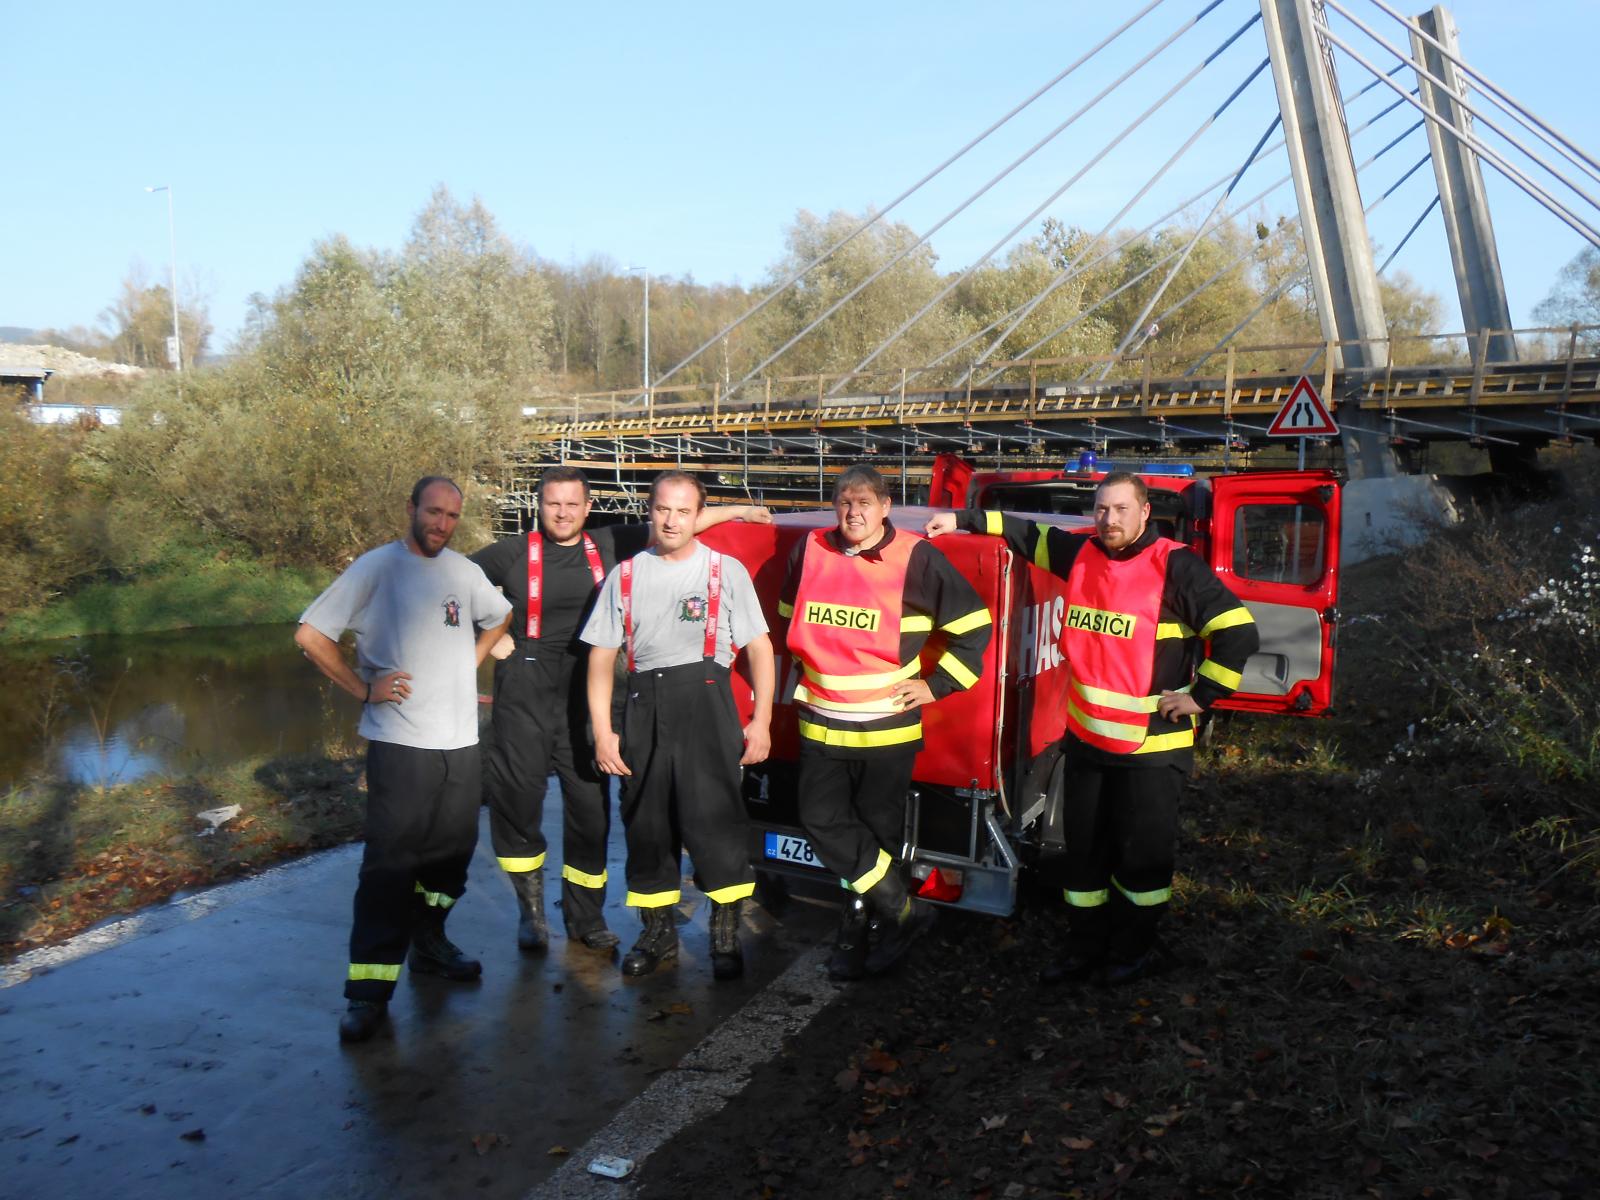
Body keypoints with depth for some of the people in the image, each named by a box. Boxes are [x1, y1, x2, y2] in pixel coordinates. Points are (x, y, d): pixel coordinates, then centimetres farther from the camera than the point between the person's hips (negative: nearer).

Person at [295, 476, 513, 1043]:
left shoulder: (463, 571, 10)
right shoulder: (377, 567, -6)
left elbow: (497, 618, 29)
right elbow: (310, 634, -7)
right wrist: (363, 687, -11)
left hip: (460, 740, 6)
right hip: (399, 741, -6)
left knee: (451, 852, 14)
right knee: (390, 863, -7)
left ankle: (429, 944, 33)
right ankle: (369, 990, 0)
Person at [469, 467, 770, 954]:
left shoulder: (607, 544, 6)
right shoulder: (514, 553, 0)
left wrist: (738, 510, 13)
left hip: (585, 691, 2)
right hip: (525, 690, -2)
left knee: (590, 802, 5)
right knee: (516, 798, 0)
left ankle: (585, 915, 20)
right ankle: (531, 908, 19)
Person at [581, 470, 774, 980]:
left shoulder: (728, 571, 5)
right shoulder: (625, 575, 11)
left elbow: (759, 648, 3)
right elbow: (602, 655, 10)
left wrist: (760, 721, -3)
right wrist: (602, 732, 4)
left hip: (706, 705, -3)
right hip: (644, 708, 3)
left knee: (714, 818, -6)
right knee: (646, 821, 8)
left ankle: (725, 936, 9)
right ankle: (657, 933, 24)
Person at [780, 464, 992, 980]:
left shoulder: (916, 558, -9)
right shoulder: (809, 551, 4)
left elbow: (975, 624, -4)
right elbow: (790, 621, 22)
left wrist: (936, 684, -5)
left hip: (887, 725, -4)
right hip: (822, 721, 4)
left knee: (878, 830, 6)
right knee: (822, 819, -1)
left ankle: (856, 931, 23)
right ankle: (902, 910, 12)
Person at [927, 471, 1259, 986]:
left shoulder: (1175, 565, -14)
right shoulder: (1081, 554, 4)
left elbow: (1237, 631, -17)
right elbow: (1030, 534, 21)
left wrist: (1200, 696, -15)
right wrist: (964, 520, 21)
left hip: (1151, 744, -6)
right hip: (1085, 736, 6)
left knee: (1140, 852, 8)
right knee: (1084, 849, 14)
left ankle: (1135, 949, 27)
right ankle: (1085, 948, 29)